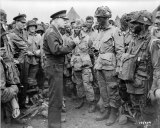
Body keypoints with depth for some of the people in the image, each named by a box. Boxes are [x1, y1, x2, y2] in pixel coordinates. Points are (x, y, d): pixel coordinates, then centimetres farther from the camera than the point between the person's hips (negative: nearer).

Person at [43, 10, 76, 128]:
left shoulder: (56, 32, 17)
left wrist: (69, 46, 5)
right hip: (54, 67, -11)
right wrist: (72, 44, -21)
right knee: (56, 97, -4)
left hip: (58, 66, 11)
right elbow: (56, 50, -27)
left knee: (57, 95, 22)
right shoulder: (51, 33, -15)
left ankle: (56, 117, 38)